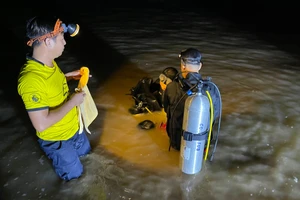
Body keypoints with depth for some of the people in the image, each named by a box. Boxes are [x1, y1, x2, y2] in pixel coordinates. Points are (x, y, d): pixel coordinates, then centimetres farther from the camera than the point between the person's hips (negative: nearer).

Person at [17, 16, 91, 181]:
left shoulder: (49, 62, -8)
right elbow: (41, 124, -35)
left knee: (85, 152, 32)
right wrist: (72, 102, -27)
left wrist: (71, 75, 2)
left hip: (74, 128, 8)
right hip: (56, 140, -8)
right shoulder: (30, 79, -36)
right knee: (74, 174, 17)